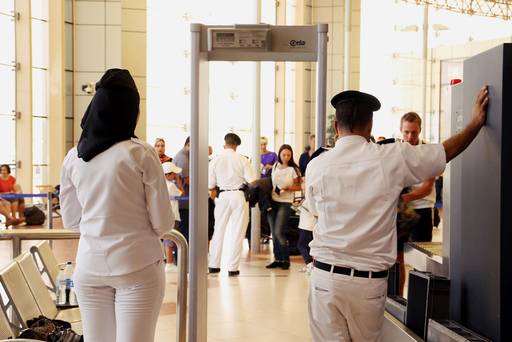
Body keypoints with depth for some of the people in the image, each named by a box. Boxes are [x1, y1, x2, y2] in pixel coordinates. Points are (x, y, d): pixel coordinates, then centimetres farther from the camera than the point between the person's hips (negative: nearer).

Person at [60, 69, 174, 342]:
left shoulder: (73, 157, 1)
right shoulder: (141, 154, -11)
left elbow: (70, 220, 10)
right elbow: (163, 223, -8)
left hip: (89, 267, 4)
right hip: (137, 266, -4)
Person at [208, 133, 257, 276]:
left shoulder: (215, 160, -2)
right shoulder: (242, 159, -6)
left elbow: (210, 186, 1)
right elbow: (252, 181, -9)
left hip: (222, 196, 2)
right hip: (239, 196, -2)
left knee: (218, 230, 13)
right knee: (237, 233, 5)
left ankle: (213, 265, 18)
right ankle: (232, 267, 7)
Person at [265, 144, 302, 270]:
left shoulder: (293, 169, -5)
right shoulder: (275, 167, 9)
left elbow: (298, 187, -2)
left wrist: (287, 188, -17)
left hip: (285, 203, -5)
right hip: (272, 202, 5)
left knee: (279, 232, -11)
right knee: (274, 233, 7)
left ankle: (285, 260, 3)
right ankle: (277, 259, 17)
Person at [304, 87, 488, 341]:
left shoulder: (316, 166, -3)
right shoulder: (392, 158, -7)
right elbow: (447, 151, 7)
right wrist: (476, 122, 23)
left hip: (326, 275, 0)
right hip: (370, 281, 0)